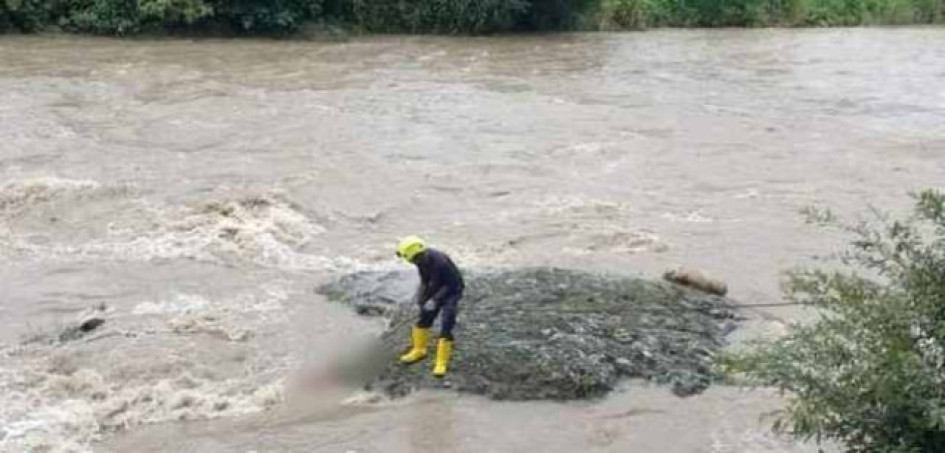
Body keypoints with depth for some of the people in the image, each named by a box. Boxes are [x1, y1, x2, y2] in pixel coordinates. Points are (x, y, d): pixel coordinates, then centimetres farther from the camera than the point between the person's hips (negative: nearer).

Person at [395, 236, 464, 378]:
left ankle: (441, 363, -2)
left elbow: (451, 285, -26)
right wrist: (419, 296, -9)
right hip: (436, 290, 8)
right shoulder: (423, 259, -12)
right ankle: (419, 350, 35)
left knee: (445, 328, -11)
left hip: (451, 292, -8)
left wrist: (434, 300, -30)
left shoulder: (439, 262, -35)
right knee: (423, 319, 15)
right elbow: (425, 280, 4)